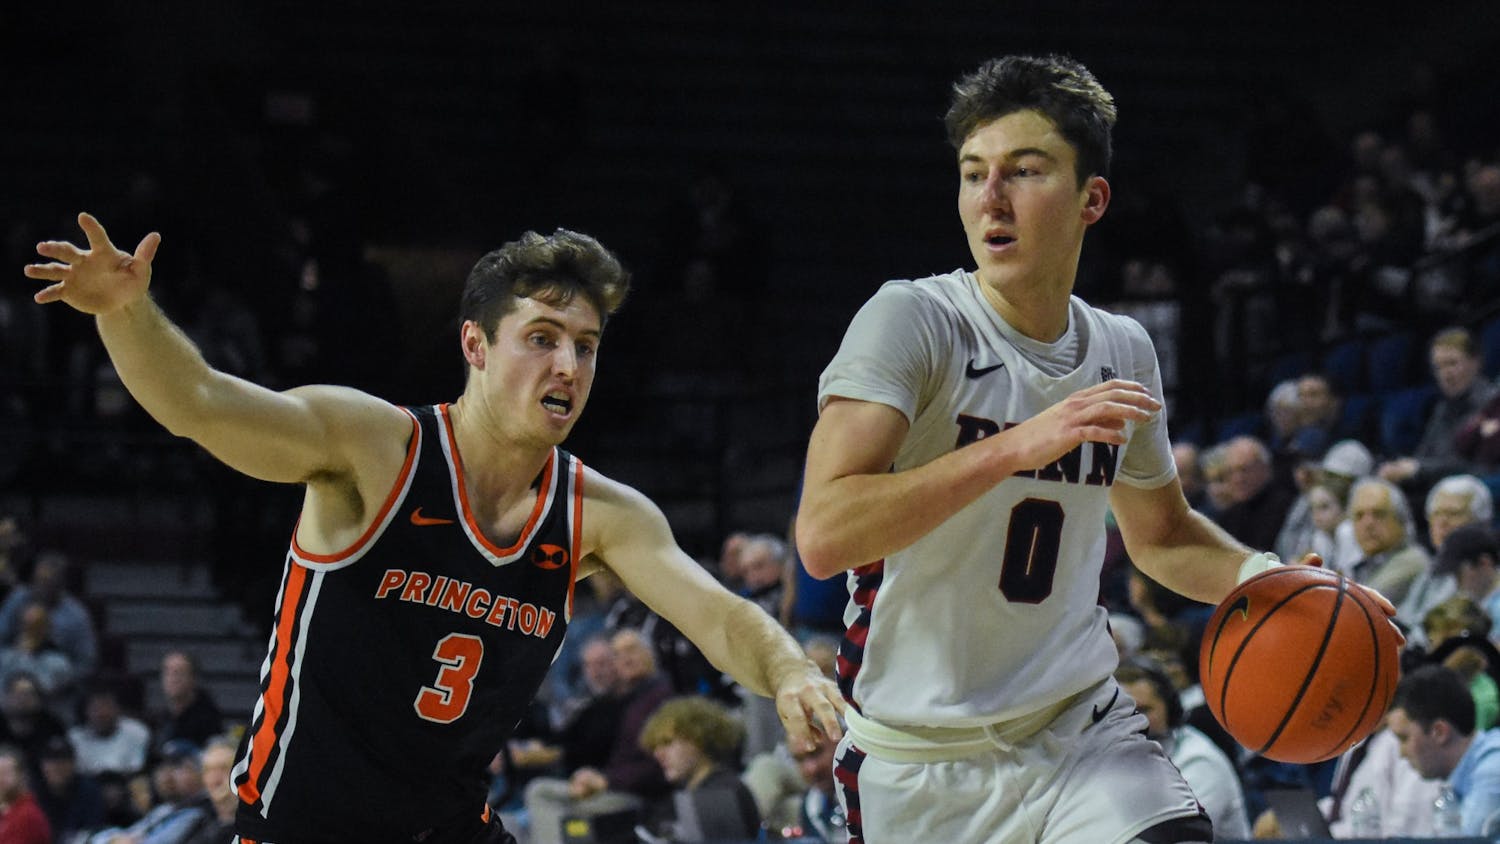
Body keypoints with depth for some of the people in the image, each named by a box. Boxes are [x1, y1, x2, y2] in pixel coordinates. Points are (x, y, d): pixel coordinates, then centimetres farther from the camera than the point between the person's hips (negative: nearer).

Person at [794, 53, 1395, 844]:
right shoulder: (909, 321, -14)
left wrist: (1263, 580, 2)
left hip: (1084, 732, 4)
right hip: (921, 773, -4)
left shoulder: (1123, 351, 5)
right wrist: (1017, 446, -33)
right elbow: (824, 535, -27)